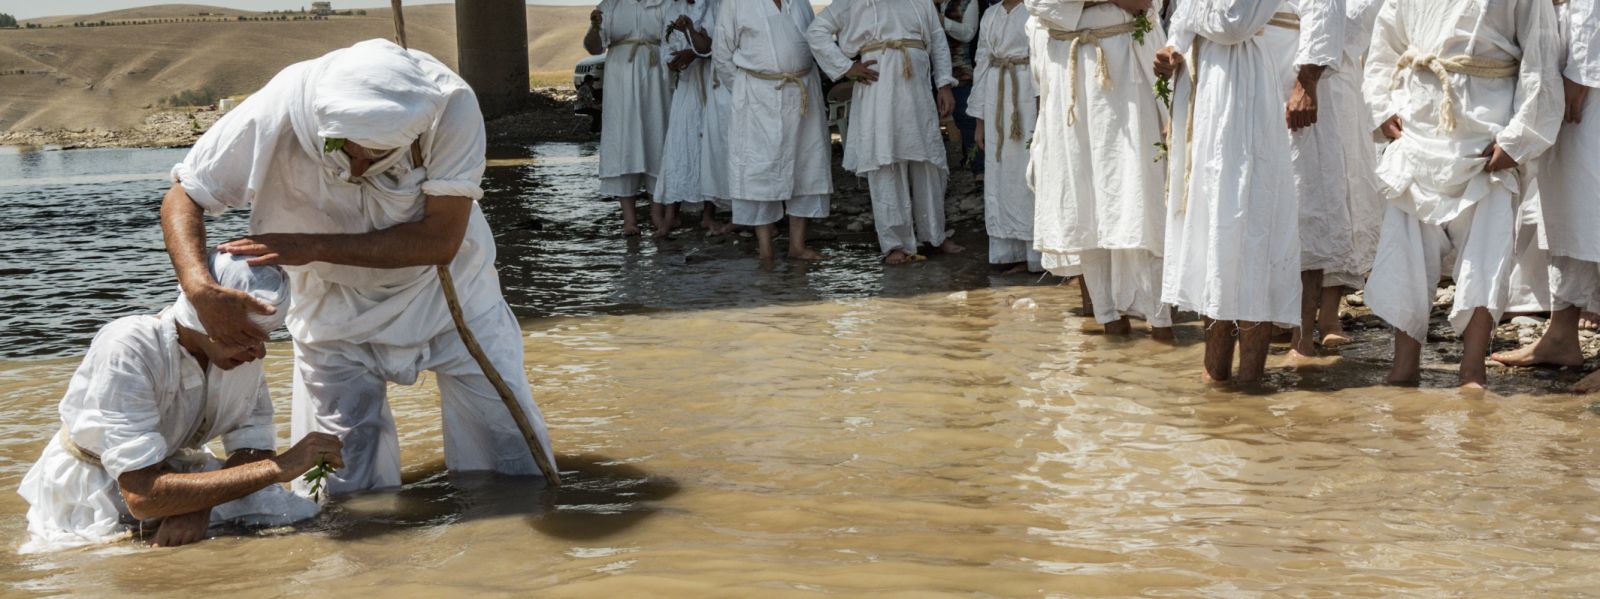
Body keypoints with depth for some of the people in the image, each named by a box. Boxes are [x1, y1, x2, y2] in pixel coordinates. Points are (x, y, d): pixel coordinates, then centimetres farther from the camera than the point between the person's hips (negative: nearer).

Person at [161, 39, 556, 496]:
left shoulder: (450, 104, -31)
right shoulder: (275, 112, -29)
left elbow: (440, 241, -31)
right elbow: (183, 199, -17)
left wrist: (312, 247, -36)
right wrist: (201, 290, -36)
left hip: (445, 290, 0)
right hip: (336, 305, 0)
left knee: (519, 468, 4)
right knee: (348, 492, -1)